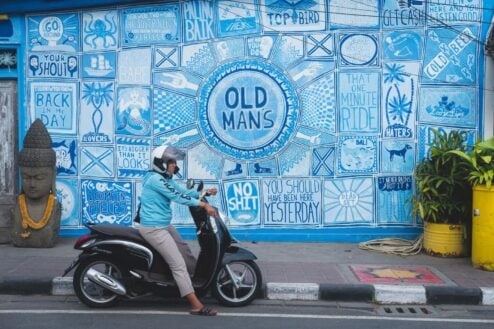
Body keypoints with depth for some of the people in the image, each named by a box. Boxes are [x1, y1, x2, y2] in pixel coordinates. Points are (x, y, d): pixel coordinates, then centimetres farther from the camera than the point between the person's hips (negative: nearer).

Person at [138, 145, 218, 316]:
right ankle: (196, 305, -9)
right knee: (178, 264, -11)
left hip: (164, 225, 10)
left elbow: (183, 191, 8)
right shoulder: (155, 179, -20)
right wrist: (204, 205, -27)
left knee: (185, 251, 18)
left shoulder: (166, 178, 12)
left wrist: (204, 193, -5)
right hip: (153, 229, -10)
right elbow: (178, 196, -26)